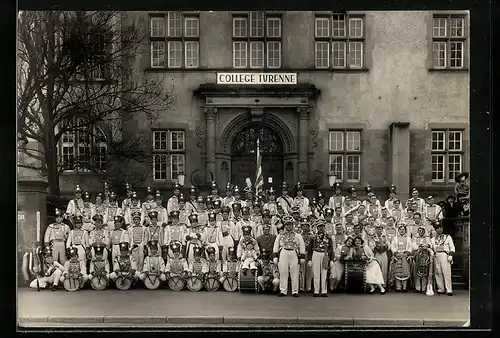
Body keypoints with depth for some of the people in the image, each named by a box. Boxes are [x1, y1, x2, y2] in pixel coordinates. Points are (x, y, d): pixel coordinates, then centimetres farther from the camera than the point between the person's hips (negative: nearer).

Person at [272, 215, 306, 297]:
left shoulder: (297, 236, 16)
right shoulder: (280, 236, 16)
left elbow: (302, 247, 12)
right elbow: (276, 247, 12)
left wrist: (302, 257, 4)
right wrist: (275, 257, 3)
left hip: (294, 254, 0)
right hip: (283, 254, 0)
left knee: (294, 274, -2)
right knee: (283, 273, -2)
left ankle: (295, 291, 3)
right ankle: (283, 291, 3)